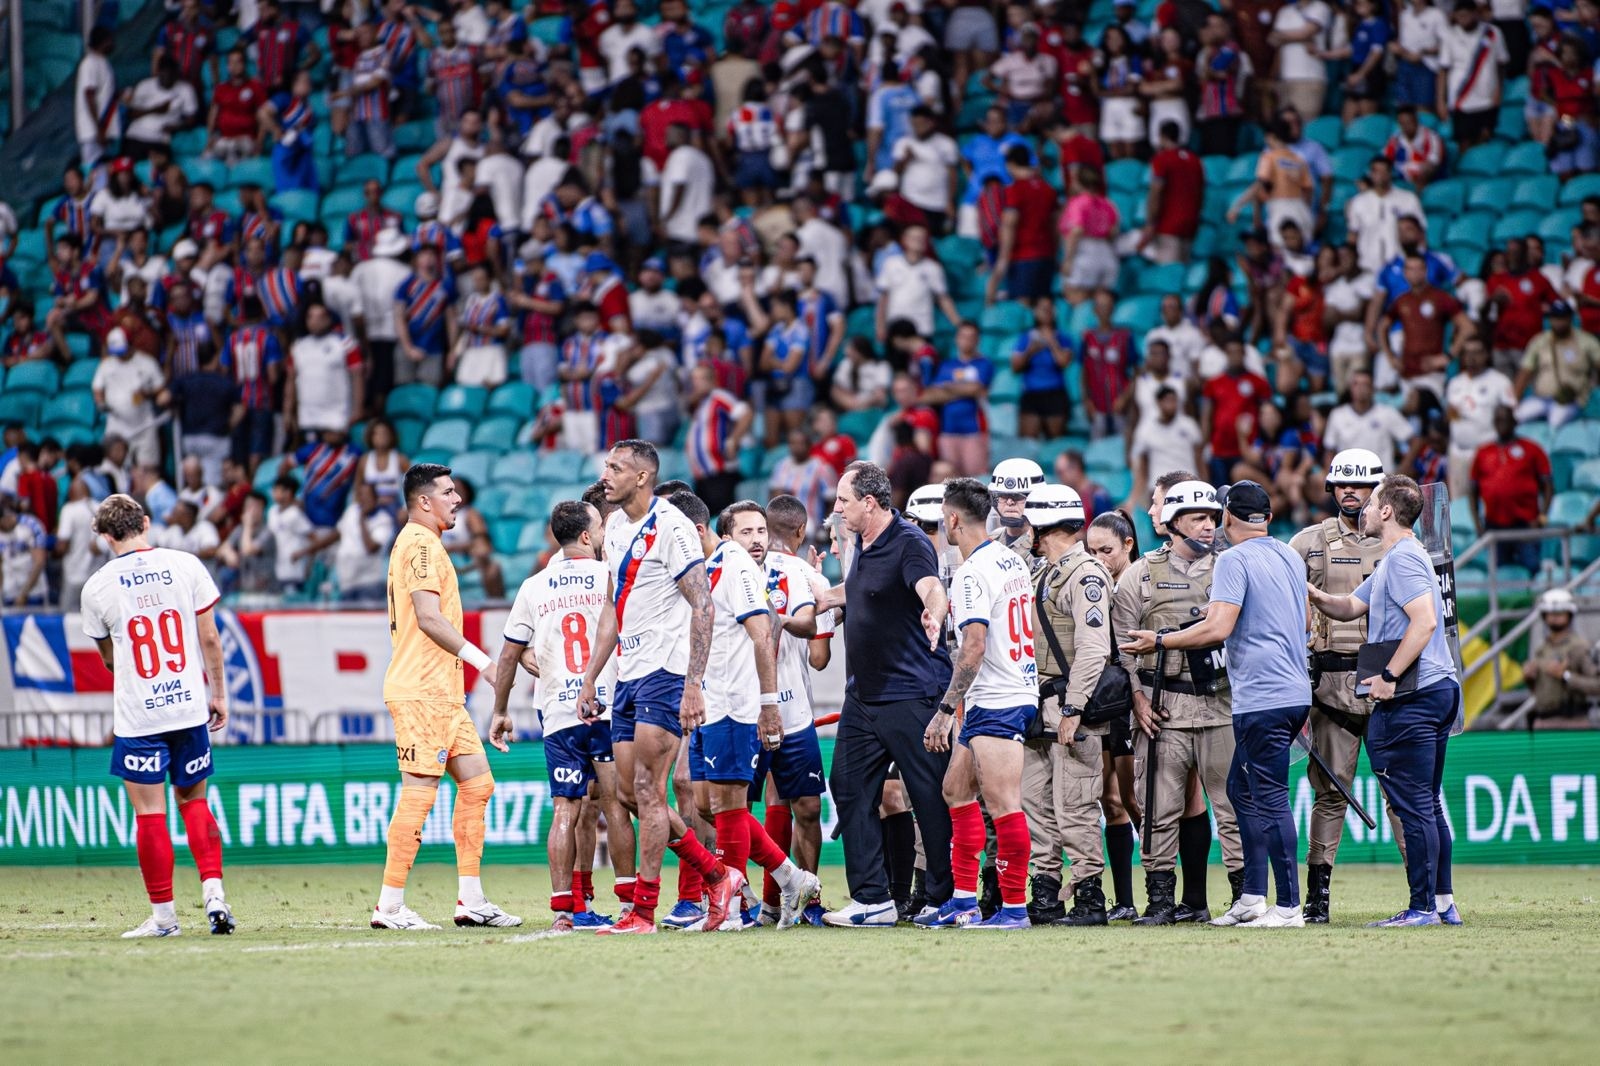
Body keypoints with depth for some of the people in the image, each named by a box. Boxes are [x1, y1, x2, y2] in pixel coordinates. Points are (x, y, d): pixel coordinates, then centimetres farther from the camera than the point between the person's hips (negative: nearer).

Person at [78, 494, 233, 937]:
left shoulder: (97, 587, -4)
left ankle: (163, 914, 5)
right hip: (190, 706, 3)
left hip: (137, 715, -3)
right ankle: (213, 891, 4)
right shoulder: (186, 565, -2)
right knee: (194, 800, 16)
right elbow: (209, 639, 1)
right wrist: (218, 694, 11)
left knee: (150, 813, 2)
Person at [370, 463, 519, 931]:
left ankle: (470, 901, 9)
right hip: (420, 692, -11)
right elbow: (429, 617, -20)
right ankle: (390, 906, -9)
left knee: (476, 782, 9)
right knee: (419, 791, -10)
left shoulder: (424, 543, 22)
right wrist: (481, 660, -20)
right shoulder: (420, 543, -10)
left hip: (442, 692, 11)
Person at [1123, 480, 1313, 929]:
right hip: (1295, 693, 9)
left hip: (1262, 698, -9)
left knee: (1270, 799, -7)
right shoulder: (1291, 558, 16)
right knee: (1242, 788, 18)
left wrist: (1159, 642, -9)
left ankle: (1289, 906, -8)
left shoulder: (1234, 560, -10)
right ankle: (1252, 897, 17)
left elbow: (1218, 628, -19)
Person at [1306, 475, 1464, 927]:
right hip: (1440, 688, 11)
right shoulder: (1395, 559, 21)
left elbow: (1424, 622, -23)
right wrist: (1317, 597, 8)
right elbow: (1352, 607, 27)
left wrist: (1389, 676, -21)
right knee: (1428, 805, 14)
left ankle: (1423, 907, -7)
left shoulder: (1402, 558, -12)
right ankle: (1443, 902, 17)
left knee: (1413, 805, -8)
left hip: (1410, 700, -11)